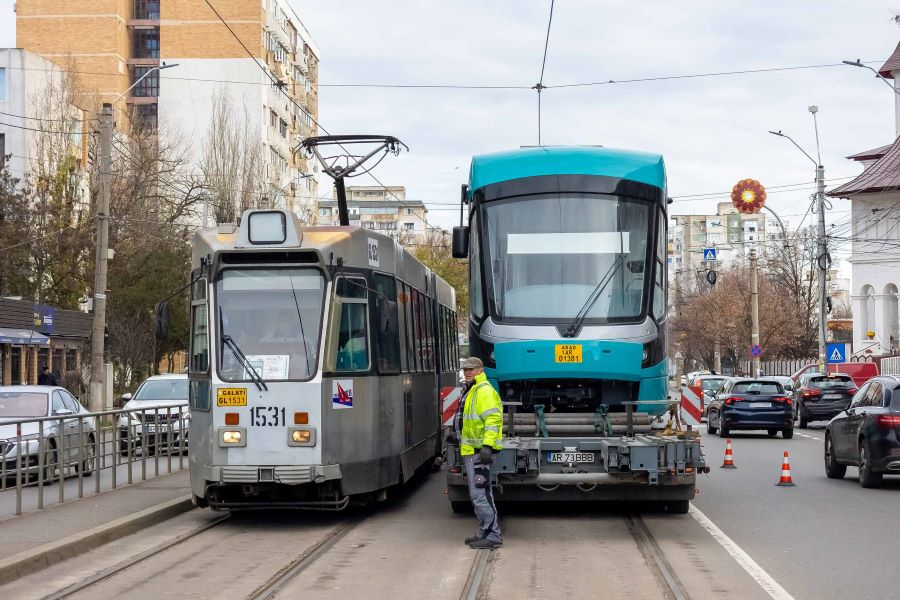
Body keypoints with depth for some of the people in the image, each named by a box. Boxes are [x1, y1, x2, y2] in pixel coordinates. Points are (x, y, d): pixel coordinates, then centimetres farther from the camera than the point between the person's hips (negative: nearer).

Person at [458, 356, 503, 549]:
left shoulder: (484, 391, -12)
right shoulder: (473, 391, 21)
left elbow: (493, 419, -23)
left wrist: (487, 445, -29)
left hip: (479, 451, -11)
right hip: (472, 451, 11)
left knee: (480, 494, -13)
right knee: (477, 494, 14)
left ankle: (493, 535, -11)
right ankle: (485, 532, 21)